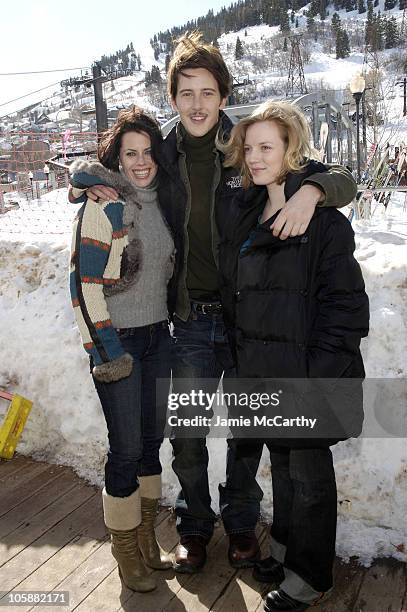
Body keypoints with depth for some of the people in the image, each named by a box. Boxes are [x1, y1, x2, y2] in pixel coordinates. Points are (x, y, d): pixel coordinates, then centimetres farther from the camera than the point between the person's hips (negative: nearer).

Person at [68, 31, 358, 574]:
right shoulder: (161, 156, 1)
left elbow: (344, 180, -3)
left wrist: (312, 188, -27)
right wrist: (97, 188, -7)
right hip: (191, 323, 1)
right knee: (187, 435, 11)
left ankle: (241, 523, 40)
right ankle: (194, 526, 36)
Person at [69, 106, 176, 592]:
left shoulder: (160, 202, 8)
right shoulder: (103, 206, -13)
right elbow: (85, 283, -16)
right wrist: (105, 349, -17)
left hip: (157, 336, 7)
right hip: (118, 340, -7)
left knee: (152, 438, 15)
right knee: (126, 448, 1)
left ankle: (147, 541, 34)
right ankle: (127, 555, 24)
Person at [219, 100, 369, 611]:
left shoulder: (324, 218, -14)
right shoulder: (248, 213, 9)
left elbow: (344, 301, -17)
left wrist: (318, 373, -19)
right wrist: (240, 353, 11)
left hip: (305, 371, -7)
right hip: (260, 368, 7)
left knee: (309, 473, 9)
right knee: (281, 464, 22)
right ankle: (286, 548, 43)